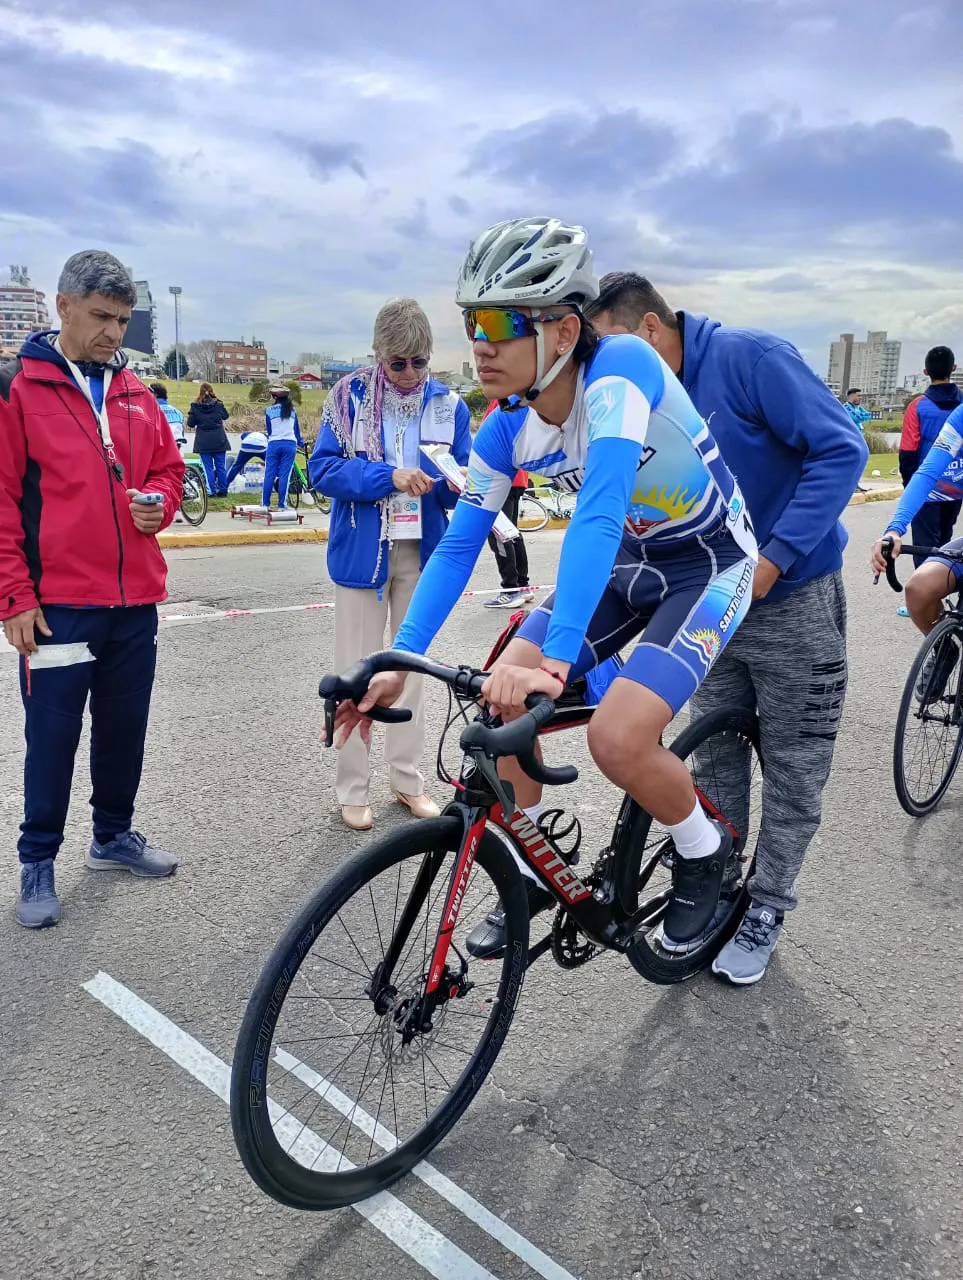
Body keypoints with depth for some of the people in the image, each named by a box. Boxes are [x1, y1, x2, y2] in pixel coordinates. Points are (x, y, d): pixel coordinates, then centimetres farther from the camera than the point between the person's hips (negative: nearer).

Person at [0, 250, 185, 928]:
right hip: (57, 603, -5)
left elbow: (169, 466, 21)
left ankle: (114, 835, 33)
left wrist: (158, 504, -2)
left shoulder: (135, 393, 12)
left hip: (135, 599, 5)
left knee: (125, 727, 14)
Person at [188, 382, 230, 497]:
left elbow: (190, 424, -3)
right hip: (219, 440, 2)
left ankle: (212, 491, 1)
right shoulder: (218, 405, -2)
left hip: (203, 442, -1)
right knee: (221, 466, 8)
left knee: (208, 467, 3)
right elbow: (225, 416, 15)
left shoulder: (195, 406, -6)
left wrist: (193, 427, 17)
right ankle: (223, 490, 10)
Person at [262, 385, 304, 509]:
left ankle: (265, 504, 4)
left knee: (269, 474, 4)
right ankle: (281, 506, -2)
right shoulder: (292, 410, 8)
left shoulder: (269, 411, 3)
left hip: (273, 444, -1)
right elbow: (296, 429, 17)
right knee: (285, 475, 0)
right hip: (290, 445, 1)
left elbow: (268, 431, 10)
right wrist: (301, 443, 32)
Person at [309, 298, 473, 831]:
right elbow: (323, 468, -11)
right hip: (363, 548, -3)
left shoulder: (448, 404, 2)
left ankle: (407, 778, 26)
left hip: (421, 552, 3)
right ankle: (352, 789, 15)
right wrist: (389, 476, -23)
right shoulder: (350, 395, -5)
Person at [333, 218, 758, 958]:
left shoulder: (619, 367, -30)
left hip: (709, 563, -6)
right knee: (504, 698, -8)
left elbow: (599, 512, -42)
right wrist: (400, 662, -16)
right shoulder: (507, 431, -10)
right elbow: (458, 547, -7)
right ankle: (533, 870, 15)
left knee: (618, 739, -23)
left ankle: (705, 850, 10)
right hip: (625, 563, 6)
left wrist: (556, 659, -51)